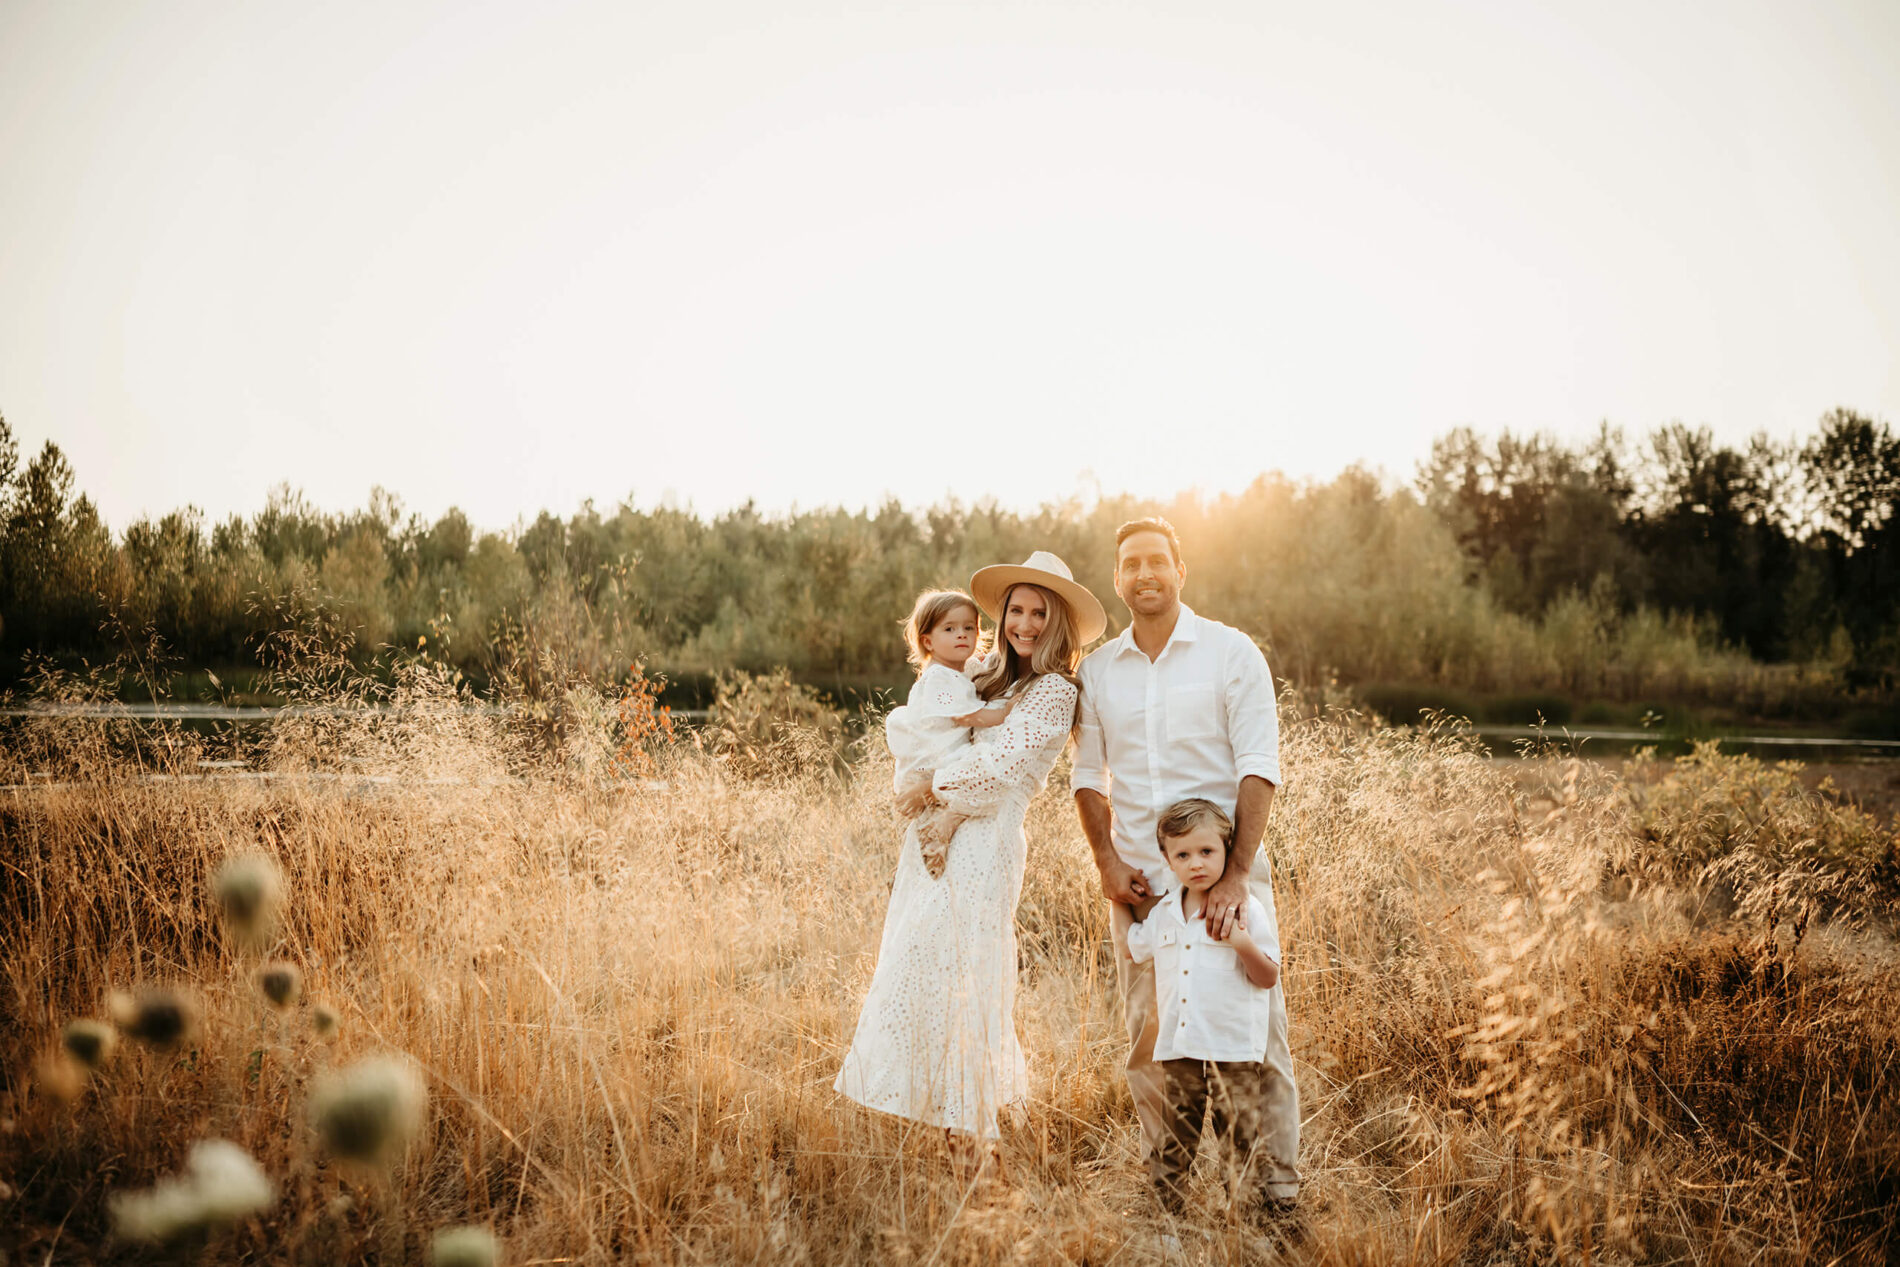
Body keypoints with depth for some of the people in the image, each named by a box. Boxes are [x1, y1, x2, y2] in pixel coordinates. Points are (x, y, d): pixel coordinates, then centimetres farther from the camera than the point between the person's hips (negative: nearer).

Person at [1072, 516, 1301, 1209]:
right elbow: (1088, 776, 14)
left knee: (1255, 1027, -3)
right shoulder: (1097, 670, 9)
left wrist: (1236, 874, -17)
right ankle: (1164, 1172, 23)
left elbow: (1258, 768, -8)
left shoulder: (1230, 652, -2)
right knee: (1146, 1035, 8)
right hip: (1140, 881, 4)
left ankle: (1278, 1179, 10)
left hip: (1228, 872, -3)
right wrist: (1108, 862, 0)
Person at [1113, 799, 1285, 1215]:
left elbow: (1268, 978, -5)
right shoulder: (1163, 913, 10)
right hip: (1178, 1049, 5)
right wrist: (1118, 897, 25)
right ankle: (1169, 1209, 21)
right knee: (1175, 1138, 12)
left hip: (1233, 1050, -5)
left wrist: (1245, 946, -22)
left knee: (1241, 1139, 0)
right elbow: (1131, 947, 29)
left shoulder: (1245, 910, -6)